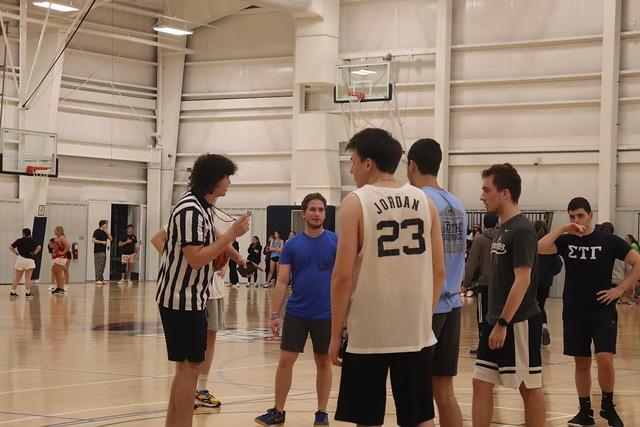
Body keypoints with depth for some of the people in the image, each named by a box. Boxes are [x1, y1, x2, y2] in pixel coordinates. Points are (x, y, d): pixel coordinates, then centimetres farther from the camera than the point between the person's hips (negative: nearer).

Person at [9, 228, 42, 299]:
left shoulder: (19, 241, 5)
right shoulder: (32, 241, -1)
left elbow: (11, 247, 1)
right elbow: (39, 247, -14)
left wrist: (16, 253, 7)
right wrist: (34, 253, -3)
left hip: (20, 259, 2)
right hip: (29, 260, -2)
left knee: (17, 278, 11)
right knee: (28, 278, 0)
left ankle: (12, 292, 12)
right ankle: (27, 293, -4)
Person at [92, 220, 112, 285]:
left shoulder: (105, 232, 16)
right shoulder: (97, 231, -7)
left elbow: (110, 239, 9)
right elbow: (93, 240, -14)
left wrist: (107, 232, -2)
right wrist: (102, 242, -16)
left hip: (103, 251, 8)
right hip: (98, 251, -8)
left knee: (102, 266, 8)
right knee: (98, 266, -10)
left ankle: (101, 279, 12)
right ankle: (97, 280, -10)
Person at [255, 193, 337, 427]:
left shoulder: (336, 242, -2)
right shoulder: (292, 245, 1)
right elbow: (282, 282, 1)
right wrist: (275, 314, -6)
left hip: (326, 315, -1)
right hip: (296, 313, 1)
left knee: (323, 362, 9)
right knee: (285, 361, 1)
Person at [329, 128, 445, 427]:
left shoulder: (355, 203, -7)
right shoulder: (425, 201, 6)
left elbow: (343, 277, -11)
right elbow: (439, 272, 7)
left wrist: (336, 334, -3)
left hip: (369, 333, -4)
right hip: (416, 331, 4)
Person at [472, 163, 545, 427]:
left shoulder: (521, 229, -15)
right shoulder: (504, 227, 13)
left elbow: (522, 280, -21)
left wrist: (503, 323, -22)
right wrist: (495, 321, 17)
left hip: (519, 323, -9)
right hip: (496, 320, 9)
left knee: (529, 387, 1)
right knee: (481, 384, 7)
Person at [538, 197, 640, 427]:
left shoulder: (608, 240, -4)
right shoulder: (566, 240, 3)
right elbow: (540, 248, -14)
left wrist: (619, 289, -8)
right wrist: (562, 229, -16)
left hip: (602, 310, -3)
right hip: (574, 311, 3)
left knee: (604, 359, -14)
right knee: (581, 363, 7)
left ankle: (608, 407, 7)